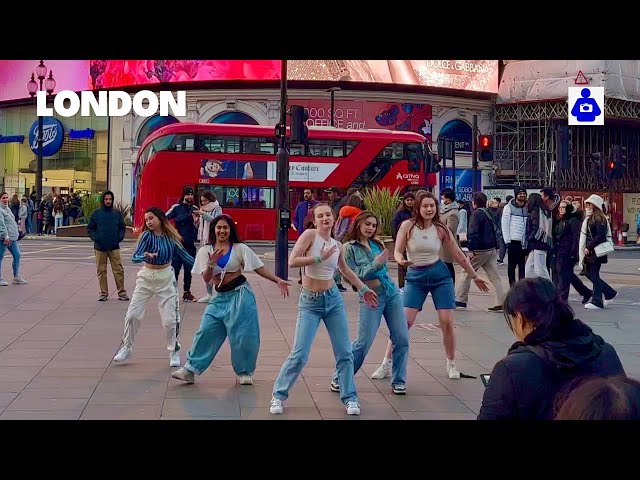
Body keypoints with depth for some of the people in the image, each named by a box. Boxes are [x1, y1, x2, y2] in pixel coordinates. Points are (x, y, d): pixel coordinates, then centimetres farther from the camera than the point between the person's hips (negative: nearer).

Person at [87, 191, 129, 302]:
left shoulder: (117, 213, 6)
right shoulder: (96, 213, 3)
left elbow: (122, 227, 13)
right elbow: (89, 229, 7)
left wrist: (120, 237, -3)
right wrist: (95, 238, -8)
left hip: (114, 247, 0)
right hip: (100, 248, 0)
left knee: (119, 270, -4)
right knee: (101, 271, 4)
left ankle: (122, 292, 3)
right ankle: (104, 293, 12)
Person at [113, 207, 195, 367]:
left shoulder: (171, 237, -4)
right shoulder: (147, 235, -11)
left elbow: (183, 255, 9)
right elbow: (135, 258, -20)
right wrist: (146, 256, -41)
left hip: (166, 278, 1)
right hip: (147, 277, -1)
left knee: (170, 319, -1)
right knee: (132, 315, -1)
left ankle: (173, 351, 19)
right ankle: (126, 348, 18)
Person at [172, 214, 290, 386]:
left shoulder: (240, 249, -1)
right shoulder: (206, 251, 4)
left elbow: (259, 268, 2)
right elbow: (206, 279, -2)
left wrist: (278, 280, -7)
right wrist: (212, 263, -20)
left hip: (240, 294, -2)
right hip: (220, 297, 2)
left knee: (242, 335, -1)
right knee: (206, 332, -2)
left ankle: (245, 372, 17)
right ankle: (190, 369, 5)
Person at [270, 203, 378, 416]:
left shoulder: (338, 246, 4)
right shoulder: (310, 234, -10)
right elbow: (292, 261, -19)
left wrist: (363, 289, 26)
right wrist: (319, 258, -21)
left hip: (333, 299, 5)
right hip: (309, 302, -4)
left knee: (344, 353, 5)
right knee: (299, 354, -7)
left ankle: (350, 398, 17)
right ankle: (278, 396, 9)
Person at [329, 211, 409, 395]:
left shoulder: (377, 244, 10)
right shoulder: (349, 248, -5)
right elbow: (354, 276, -12)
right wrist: (376, 264, -17)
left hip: (391, 292, 5)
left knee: (402, 339, 2)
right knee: (363, 343, -5)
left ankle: (398, 381, 15)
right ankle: (339, 378, 11)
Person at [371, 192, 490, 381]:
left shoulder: (441, 229, -1)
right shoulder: (408, 226, -7)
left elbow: (458, 255, 8)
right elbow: (398, 251, -5)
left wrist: (474, 276, 13)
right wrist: (401, 260, -29)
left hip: (439, 275, 2)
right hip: (415, 277, -2)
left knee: (447, 322, -2)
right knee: (403, 322, -11)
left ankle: (451, 365, 17)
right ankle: (387, 364, -1)